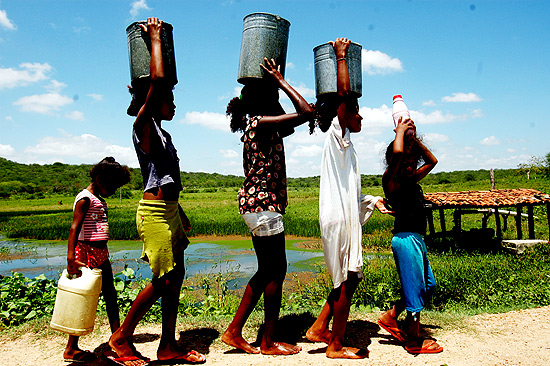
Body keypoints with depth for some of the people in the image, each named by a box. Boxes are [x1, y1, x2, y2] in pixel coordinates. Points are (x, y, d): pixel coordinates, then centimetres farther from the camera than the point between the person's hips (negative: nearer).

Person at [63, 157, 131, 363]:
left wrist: (103, 253, 19)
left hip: (101, 253, 9)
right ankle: (71, 350, 10)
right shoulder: (85, 199, -12)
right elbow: (74, 228, -21)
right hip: (87, 252, -9)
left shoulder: (99, 200, 16)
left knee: (110, 295, 13)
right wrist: (71, 258, -29)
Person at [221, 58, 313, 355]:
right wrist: (281, 81, -7)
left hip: (257, 203, 10)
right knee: (276, 270, 0)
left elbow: (289, 127, 29)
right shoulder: (260, 123, -13)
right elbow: (306, 112, -18)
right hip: (263, 203, -10)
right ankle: (269, 343, 13)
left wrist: (277, 81, 26)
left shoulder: (259, 127, 15)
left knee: (267, 271, 15)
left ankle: (234, 331, 22)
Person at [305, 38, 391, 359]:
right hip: (339, 219, -10)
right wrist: (341, 56, -13)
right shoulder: (336, 135, -6)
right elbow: (343, 94, -22)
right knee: (348, 279, -2)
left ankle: (319, 328, 25)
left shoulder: (346, 145, 21)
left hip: (346, 218, 10)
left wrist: (373, 200, 17)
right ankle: (336, 346, 11)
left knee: (348, 278, 16)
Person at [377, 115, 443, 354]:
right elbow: (397, 152, -28)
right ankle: (413, 341, 16)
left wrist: (414, 139, 15)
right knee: (415, 289, 1)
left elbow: (432, 161, 25)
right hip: (406, 238, -9)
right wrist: (401, 130, -10)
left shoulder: (412, 181, 14)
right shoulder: (391, 181, -11)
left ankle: (390, 316, 29)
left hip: (417, 239, 10)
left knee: (427, 285, 18)